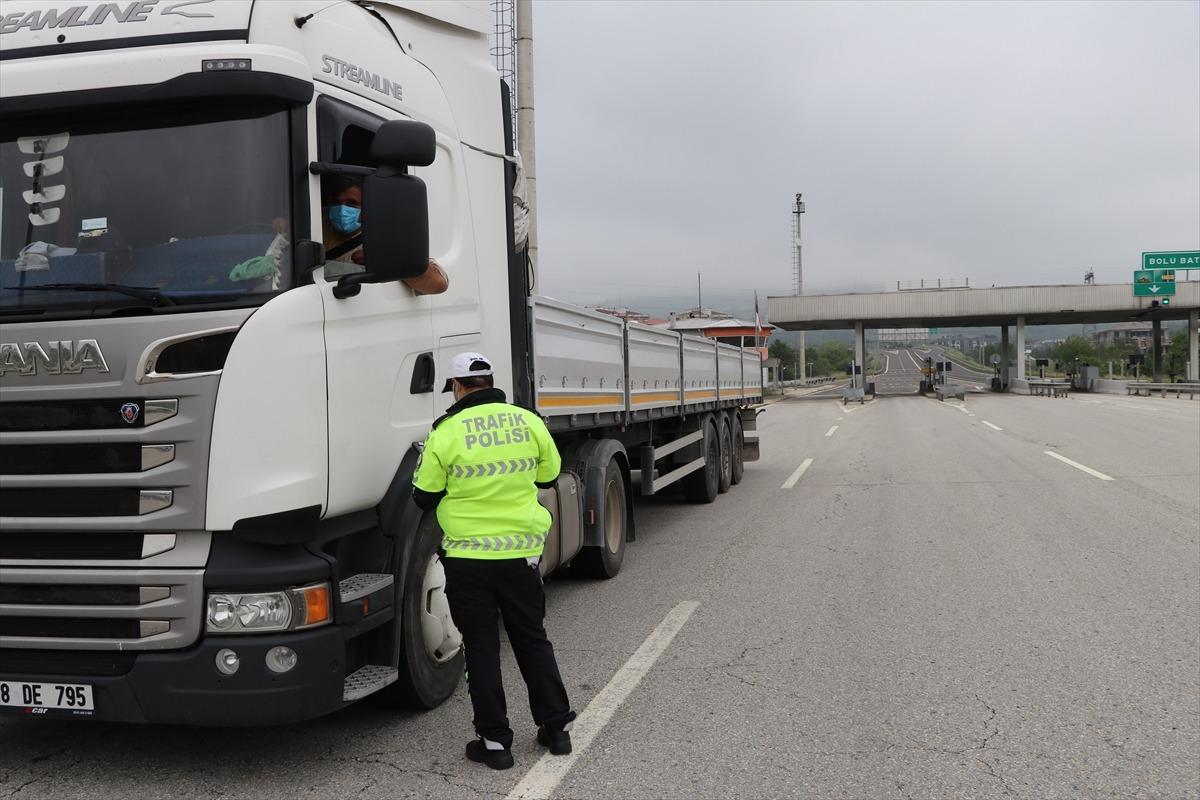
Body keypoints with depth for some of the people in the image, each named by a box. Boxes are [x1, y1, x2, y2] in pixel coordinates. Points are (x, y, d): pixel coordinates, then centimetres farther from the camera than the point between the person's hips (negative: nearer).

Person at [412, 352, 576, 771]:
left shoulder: (446, 431, -11)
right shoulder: (528, 421, -3)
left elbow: (425, 497, -5)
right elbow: (548, 475, 9)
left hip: (468, 557, -3)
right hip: (521, 552, 3)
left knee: (481, 648, 9)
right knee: (533, 641, 17)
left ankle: (494, 740, 13)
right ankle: (556, 727, 24)